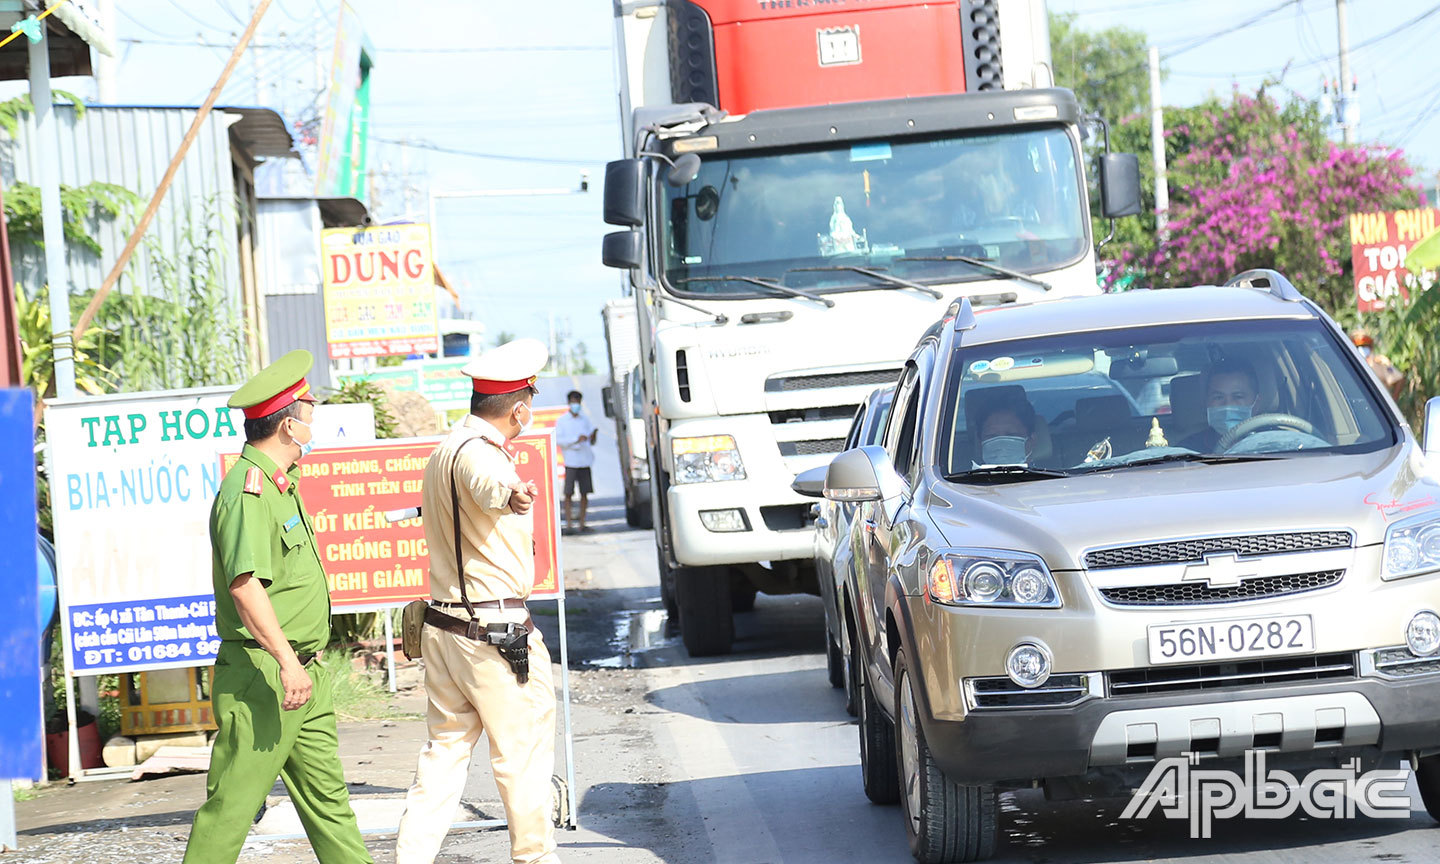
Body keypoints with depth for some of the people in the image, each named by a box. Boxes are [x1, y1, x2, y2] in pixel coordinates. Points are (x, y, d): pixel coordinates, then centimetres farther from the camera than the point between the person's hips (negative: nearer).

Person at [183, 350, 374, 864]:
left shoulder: (281, 483, 16)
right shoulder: (247, 492, -18)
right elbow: (245, 584, -29)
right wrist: (286, 661, -34)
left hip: (300, 673, 10)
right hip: (260, 673, -10)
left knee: (326, 795, 12)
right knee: (232, 803, -7)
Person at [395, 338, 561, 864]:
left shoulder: (444, 450, 13)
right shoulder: (478, 453, -19)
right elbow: (485, 483, -46)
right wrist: (509, 496, -67)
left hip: (443, 625, 10)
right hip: (495, 633, -10)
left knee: (445, 752, 13)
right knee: (524, 759, 3)